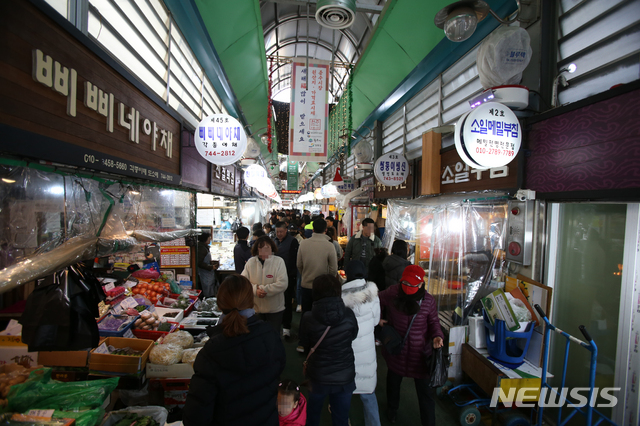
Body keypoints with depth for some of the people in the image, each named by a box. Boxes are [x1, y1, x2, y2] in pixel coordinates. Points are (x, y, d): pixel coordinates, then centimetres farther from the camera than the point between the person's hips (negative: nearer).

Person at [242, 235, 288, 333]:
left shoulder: (279, 261, -8)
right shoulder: (251, 262, -1)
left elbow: (282, 284, -17)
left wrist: (263, 289, -18)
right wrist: (255, 290, -21)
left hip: (275, 309, -2)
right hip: (255, 308, 3)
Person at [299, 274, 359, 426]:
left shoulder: (308, 318, -22)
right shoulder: (348, 315, -18)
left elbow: (305, 345, -5)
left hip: (318, 377, 0)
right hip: (345, 377, 1)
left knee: (313, 414, 28)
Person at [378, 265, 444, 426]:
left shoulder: (428, 300, -16)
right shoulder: (391, 293, -17)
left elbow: (433, 322, -1)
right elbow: (377, 302, 2)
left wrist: (437, 336, -19)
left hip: (420, 352, -1)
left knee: (425, 391, 6)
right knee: (393, 381, 27)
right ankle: (392, 408, 57)